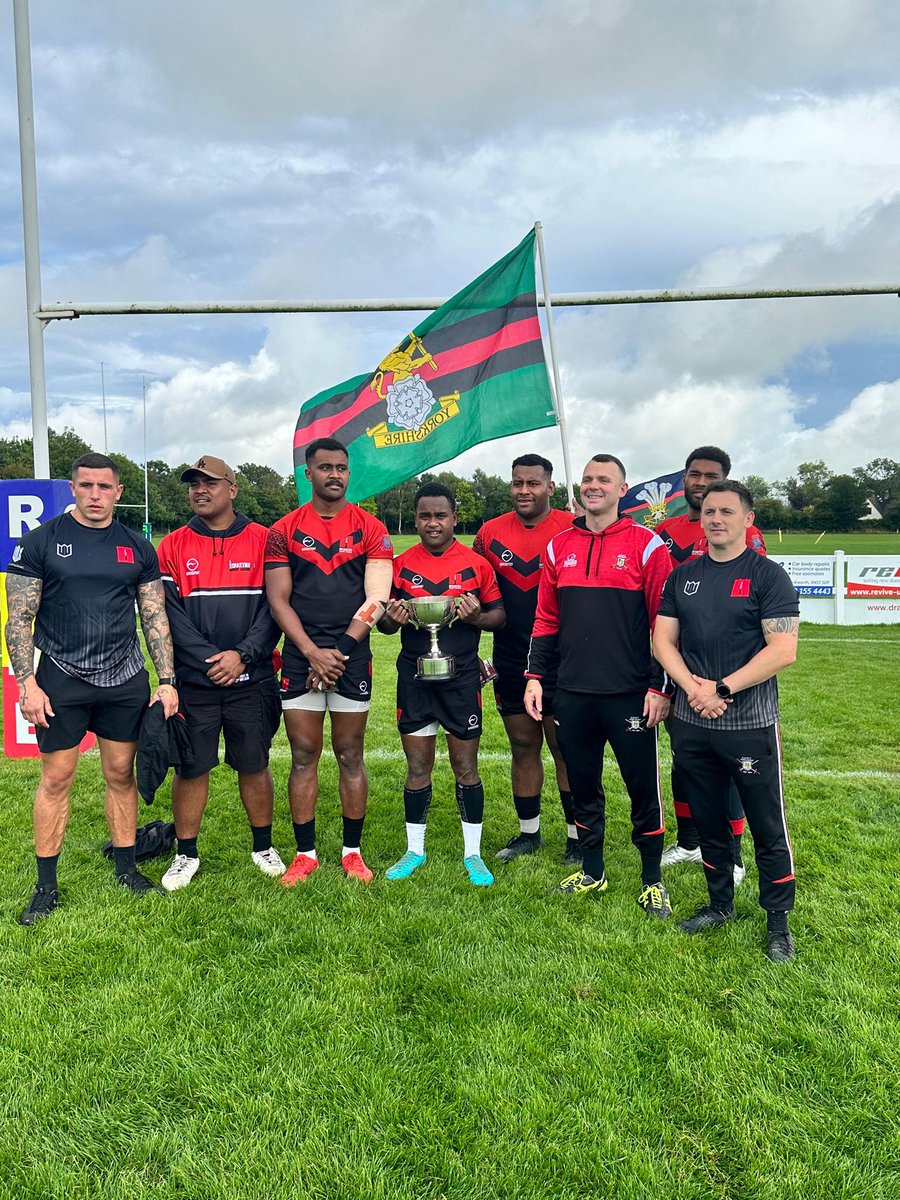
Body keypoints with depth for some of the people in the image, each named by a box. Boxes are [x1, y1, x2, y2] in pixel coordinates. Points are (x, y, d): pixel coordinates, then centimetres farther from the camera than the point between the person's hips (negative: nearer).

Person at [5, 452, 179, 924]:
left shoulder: (138, 548, 6)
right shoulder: (41, 541, -1)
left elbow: (155, 618, 7)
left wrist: (167, 681, 1)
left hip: (126, 680, 2)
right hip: (61, 678, -2)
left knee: (121, 774, 10)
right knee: (56, 779, 4)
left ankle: (126, 868, 24)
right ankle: (46, 886, 16)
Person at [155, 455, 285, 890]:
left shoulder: (262, 540, 0)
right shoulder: (173, 546, 3)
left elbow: (273, 606, -4)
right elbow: (169, 613, -4)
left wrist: (243, 654, -15)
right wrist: (210, 660, -13)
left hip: (252, 680, -1)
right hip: (194, 681, 1)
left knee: (254, 765, 9)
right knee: (190, 767, 7)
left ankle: (263, 847, 27)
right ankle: (186, 855, 23)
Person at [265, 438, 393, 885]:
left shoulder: (370, 529, 3)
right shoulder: (284, 530, 5)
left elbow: (374, 601, -3)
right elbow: (278, 600, 0)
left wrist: (340, 651, -10)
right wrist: (313, 653, -10)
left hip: (352, 657, 0)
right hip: (300, 656, 1)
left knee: (350, 755, 7)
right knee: (304, 756, 5)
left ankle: (352, 851, 19)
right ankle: (305, 853, 17)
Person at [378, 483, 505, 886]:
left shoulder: (476, 564, -1)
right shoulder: (402, 564, 4)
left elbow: (499, 615, 4)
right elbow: (383, 622, 11)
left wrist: (477, 616, -17)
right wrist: (391, 618, -13)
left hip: (462, 676, -1)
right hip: (414, 677, 2)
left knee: (466, 768, 7)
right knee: (417, 768, 9)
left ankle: (473, 854, 20)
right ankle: (414, 850, 24)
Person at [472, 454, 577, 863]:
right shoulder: (491, 533, 5)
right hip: (510, 662, 4)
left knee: (566, 749, 3)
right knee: (523, 747, 13)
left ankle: (577, 836, 16)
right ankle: (529, 832, 27)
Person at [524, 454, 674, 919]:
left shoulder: (646, 544, -4)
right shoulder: (559, 546, 9)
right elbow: (546, 619, 12)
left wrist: (660, 687, -9)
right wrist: (535, 676, 7)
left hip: (630, 695, -4)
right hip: (572, 693, 4)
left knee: (643, 788, 5)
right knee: (583, 787, 14)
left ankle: (652, 881, 23)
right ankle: (592, 872, 32)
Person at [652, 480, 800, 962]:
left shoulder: (768, 575, -6)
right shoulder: (683, 576, 8)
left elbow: (783, 649, -14)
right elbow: (663, 640, 5)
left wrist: (722, 689, -17)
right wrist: (692, 687, -12)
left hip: (750, 723, -4)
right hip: (690, 724, 5)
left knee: (768, 828, 6)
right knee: (708, 822, 17)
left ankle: (778, 922, 22)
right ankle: (720, 904, 34)